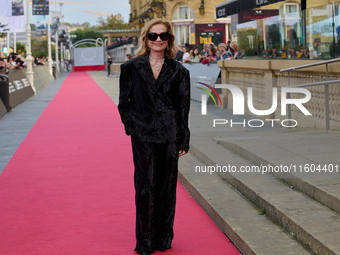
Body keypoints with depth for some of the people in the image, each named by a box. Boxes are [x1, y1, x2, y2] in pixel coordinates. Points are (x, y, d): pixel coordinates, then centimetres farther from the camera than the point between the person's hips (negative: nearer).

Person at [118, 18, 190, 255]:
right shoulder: (132, 67, 2)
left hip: (170, 136, 1)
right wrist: (131, 126, -4)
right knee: (145, 186, 1)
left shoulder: (178, 71, 3)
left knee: (167, 186, 7)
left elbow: (184, 107, 4)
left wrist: (184, 139, 1)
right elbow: (124, 103, 7)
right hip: (143, 135, -1)